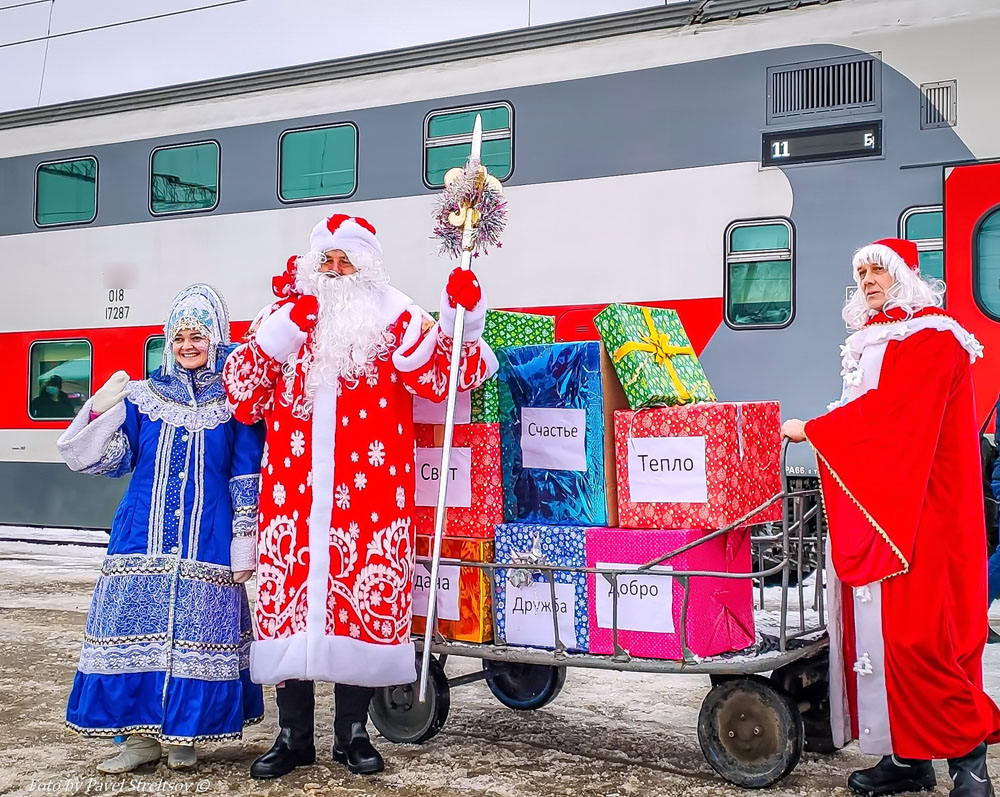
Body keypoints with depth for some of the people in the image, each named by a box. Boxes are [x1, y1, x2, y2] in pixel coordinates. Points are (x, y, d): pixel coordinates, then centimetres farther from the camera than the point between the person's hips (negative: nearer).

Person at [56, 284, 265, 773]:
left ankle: (184, 733, 16)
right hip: (142, 538, 2)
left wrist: (244, 545, -2)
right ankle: (140, 734, 12)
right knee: (137, 629, 1)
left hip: (206, 544, -2)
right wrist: (104, 410, -10)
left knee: (196, 635, 1)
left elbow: (249, 479, 2)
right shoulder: (142, 397, 10)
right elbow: (108, 459, 6)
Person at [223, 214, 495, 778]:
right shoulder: (283, 320, 14)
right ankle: (294, 736, 18)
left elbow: (441, 376, -5)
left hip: (368, 494, -2)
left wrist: (462, 319, -20)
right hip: (293, 492, 2)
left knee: (365, 602, 1)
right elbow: (242, 393, 4)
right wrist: (285, 327, -6)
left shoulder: (393, 320, 7)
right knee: (287, 601, 3)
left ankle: (353, 733, 18)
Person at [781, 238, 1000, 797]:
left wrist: (811, 430, -11)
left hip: (917, 513, -9)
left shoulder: (931, 339, -8)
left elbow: (888, 410, -17)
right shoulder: (875, 341, 19)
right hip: (874, 510, 9)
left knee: (915, 631, -11)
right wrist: (822, 433, 5)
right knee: (882, 627, 6)